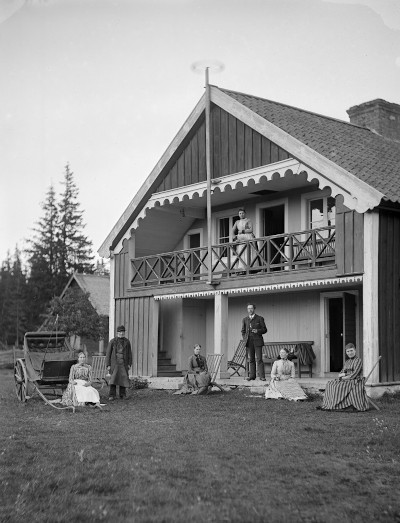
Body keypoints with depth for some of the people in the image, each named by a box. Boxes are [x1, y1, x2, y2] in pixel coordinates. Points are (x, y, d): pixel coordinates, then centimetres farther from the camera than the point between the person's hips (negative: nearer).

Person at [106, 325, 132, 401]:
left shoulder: (127, 342, 4)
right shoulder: (112, 341, -2)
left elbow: (129, 353, 9)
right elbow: (108, 354, 0)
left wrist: (129, 364, 2)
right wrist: (108, 365, -5)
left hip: (124, 363, 2)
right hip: (115, 362, -2)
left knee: (124, 378, 2)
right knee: (113, 378, -10)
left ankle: (122, 394, 16)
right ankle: (112, 396, -8)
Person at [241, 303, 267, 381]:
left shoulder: (260, 318, 5)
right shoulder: (245, 319, 15)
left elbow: (264, 329, 4)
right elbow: (243, 331, 20)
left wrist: (258, 331, -14)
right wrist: (245, 339, 5)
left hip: (257, 341, -3)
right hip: (249, 342, 3)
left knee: (259, 359, -8)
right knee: (251, 359, 3)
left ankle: (261, 376, -8)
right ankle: (252, 375, 5)